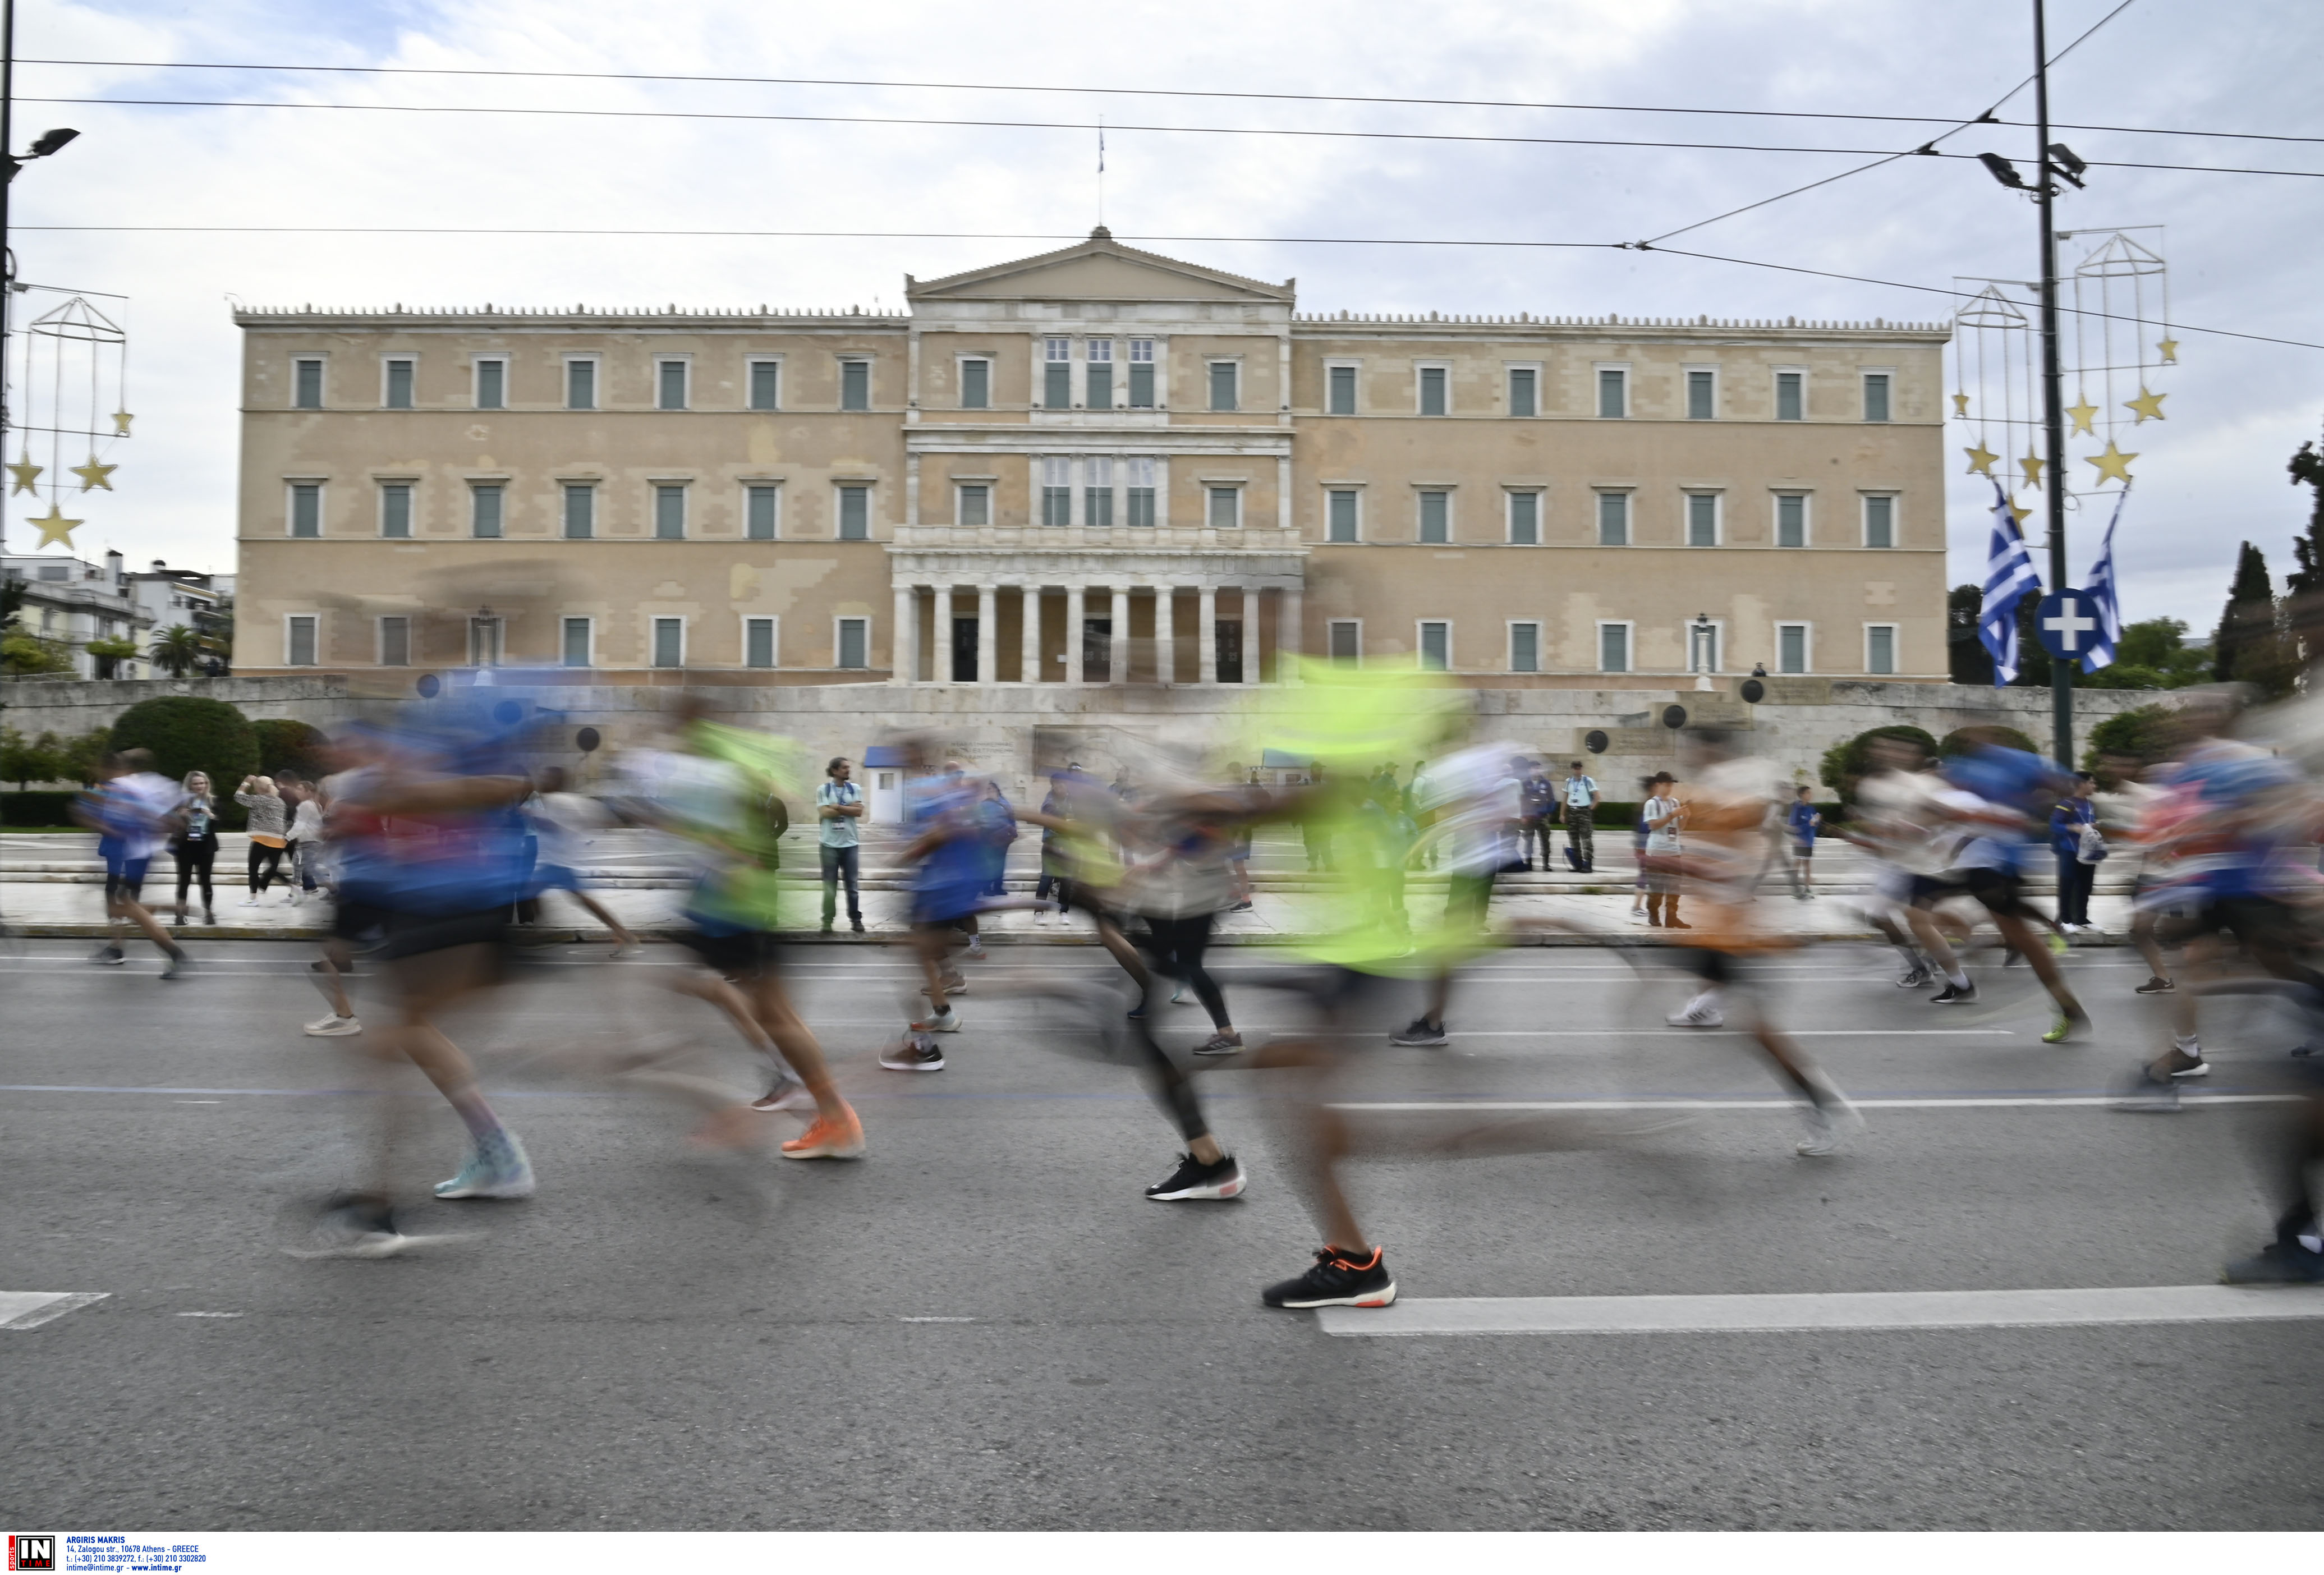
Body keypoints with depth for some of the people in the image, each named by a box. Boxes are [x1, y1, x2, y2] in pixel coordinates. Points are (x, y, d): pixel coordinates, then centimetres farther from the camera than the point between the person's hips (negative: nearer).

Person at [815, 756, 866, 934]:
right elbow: (824, 813, -12)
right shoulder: (823, 789, -1)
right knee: (830, 886, 3)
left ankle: (856, 919, 13)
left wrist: (837, 807, -11)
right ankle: (827, 921, 9)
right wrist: (849, 808, -8)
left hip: (851, 843, 2)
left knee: (852, 885, 6)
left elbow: (859, 812, -5)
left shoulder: (855, 789, 6)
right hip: (829, 844, -2)